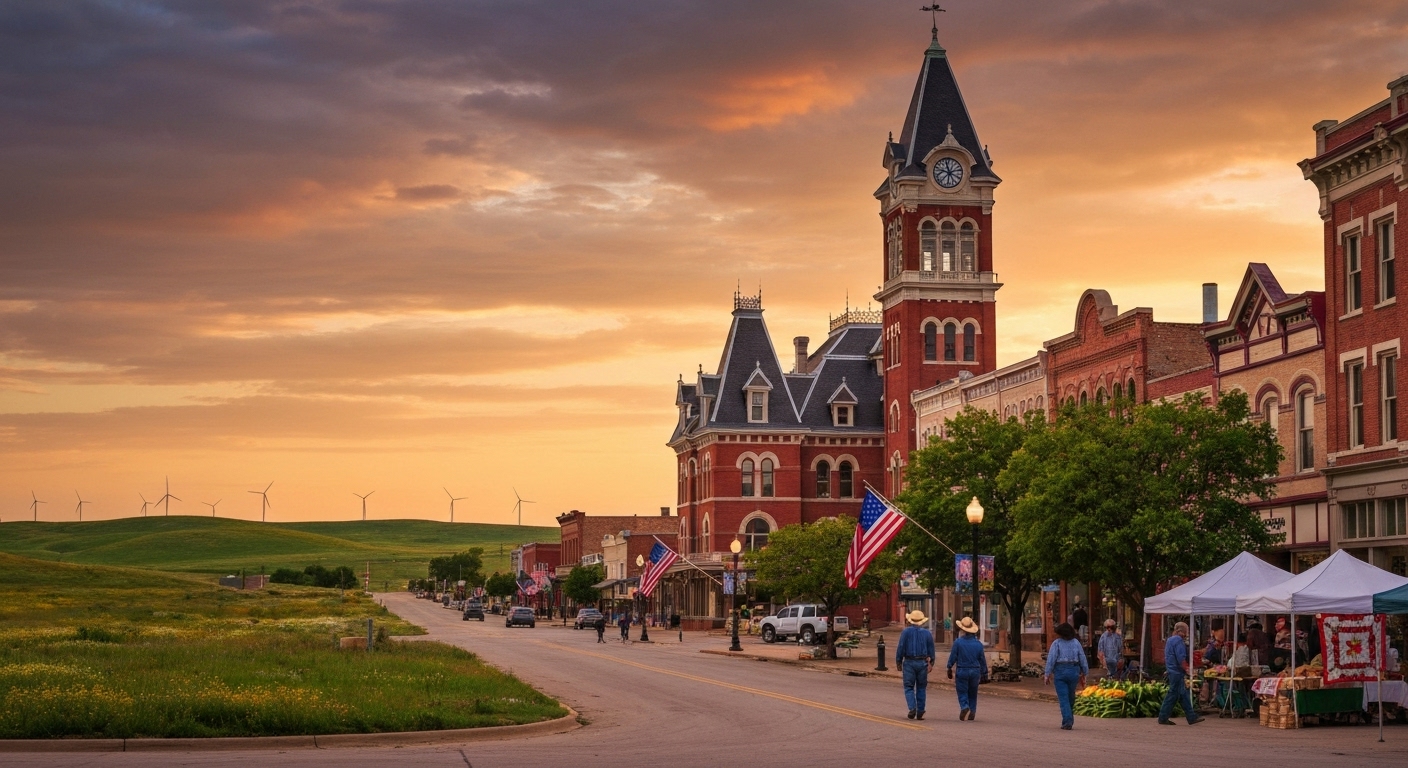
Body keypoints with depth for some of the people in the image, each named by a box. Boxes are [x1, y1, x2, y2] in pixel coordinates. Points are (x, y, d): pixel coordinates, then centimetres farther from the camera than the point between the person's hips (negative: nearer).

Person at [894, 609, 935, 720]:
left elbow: (900, 648, -6)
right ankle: (920, 712, 9)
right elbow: (931, 650, 8)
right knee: (921, 688, 11)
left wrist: (898, 662, 0)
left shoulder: (906, 632, -3)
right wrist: (931, 663, 17)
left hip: (909, 663, -2)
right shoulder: (927, 633, 4)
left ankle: (912, 708, -15)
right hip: (922, 663, 2)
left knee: (909, 687, 5)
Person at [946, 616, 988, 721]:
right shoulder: (978, 643, 1)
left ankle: (964, 707, -21)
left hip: (962, 671, -3)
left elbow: (952, 657, -5)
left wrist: (949, 669, 7)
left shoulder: (958, 642, -9)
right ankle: (972, 712, 12)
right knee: (972, 693, 14)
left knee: (962, 693, 3)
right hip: (975, 671, 3)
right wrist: (984, 672, 16)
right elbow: (982, 660, 7)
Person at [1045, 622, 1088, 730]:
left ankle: (1067, 722, -12)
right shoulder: (1076, 642, 6)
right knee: (1071, 697, 16)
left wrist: (1048, 674, -6)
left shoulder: (1057, 643, -3)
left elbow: (1051, 659, -9)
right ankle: (1070, 720, 25)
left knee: (1063, 698, -2)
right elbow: (1082, 659, 7)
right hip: (1074, 671, 3)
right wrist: (1084, 673, 14)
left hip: (1060, 672, -3)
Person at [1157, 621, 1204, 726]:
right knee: (1173, 695, -7)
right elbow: (1181, 658, -20)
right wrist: (1186, 669, -17)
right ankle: (1163, 718, -4)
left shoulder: (1170, 640, 19)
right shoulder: (1178, 640, -13)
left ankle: (1192, 717, 11)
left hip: (1172, 671, 11)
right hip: (1177, 672, -11)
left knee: (1183, 695, 10)